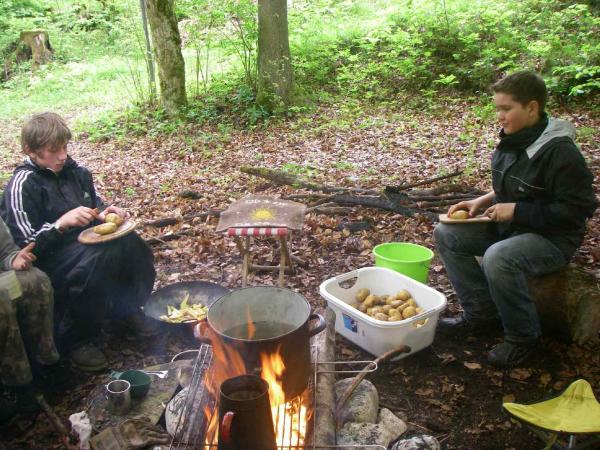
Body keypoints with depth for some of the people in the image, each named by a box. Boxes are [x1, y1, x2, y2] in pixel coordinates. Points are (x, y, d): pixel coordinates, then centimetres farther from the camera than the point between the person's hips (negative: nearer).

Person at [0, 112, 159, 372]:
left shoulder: (73, 171, 5)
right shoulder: (22, 185, -14)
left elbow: (95, 204, 21)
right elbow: (25, 245, -17)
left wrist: (105, 214, -2)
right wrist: (62, 223, -29)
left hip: (85, 243, 7)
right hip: (48, 259, -6)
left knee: (130, 244, -18)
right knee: (94, 264, -34)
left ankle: (128, 309, 6)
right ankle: (76, 340, -12)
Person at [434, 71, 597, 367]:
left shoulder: (560, 152, -22)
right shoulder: (513, 141, 2)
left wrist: (517, 211, -22)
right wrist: (483, 201, 0)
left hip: (553, 238, -8)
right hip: (508, 225, 9)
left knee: (498, 258, -37)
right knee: (446, 234, -3)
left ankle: (523, 338, -11)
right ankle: (481, 314, 4)